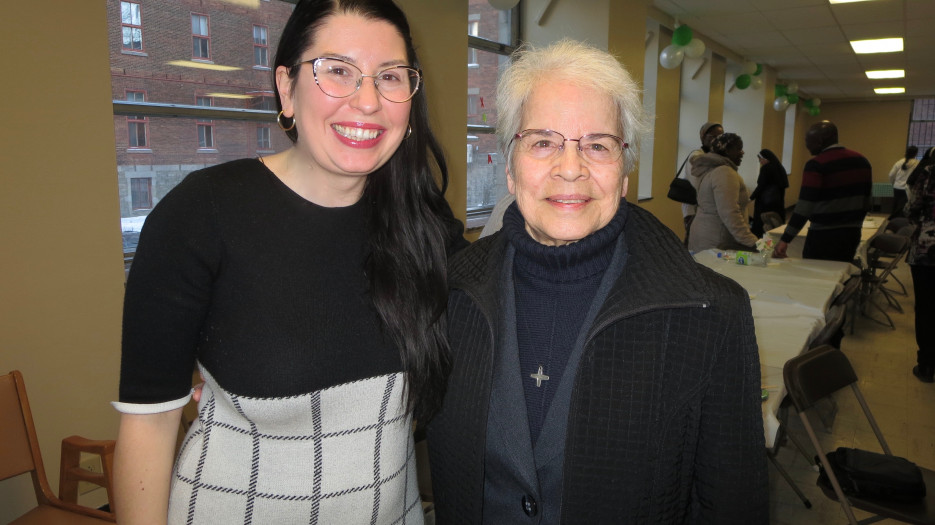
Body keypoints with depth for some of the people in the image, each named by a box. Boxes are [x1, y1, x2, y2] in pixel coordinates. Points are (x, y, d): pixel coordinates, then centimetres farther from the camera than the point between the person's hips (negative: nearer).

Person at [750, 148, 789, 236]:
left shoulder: (766, 168, -13)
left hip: (764, 202, -8)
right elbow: (784, 185, 14)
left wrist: (751, 198, -6)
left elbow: (761, 186, -15)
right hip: (778, 200, 8)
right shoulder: (779, 168, 11)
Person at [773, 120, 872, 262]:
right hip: (852, 235, 7)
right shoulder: (862, 161, 8)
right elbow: (866, 203, 14)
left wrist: (785, 239, -20)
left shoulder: (816, 165, -14)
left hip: (823, 236, -7)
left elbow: (805, 207, -21)